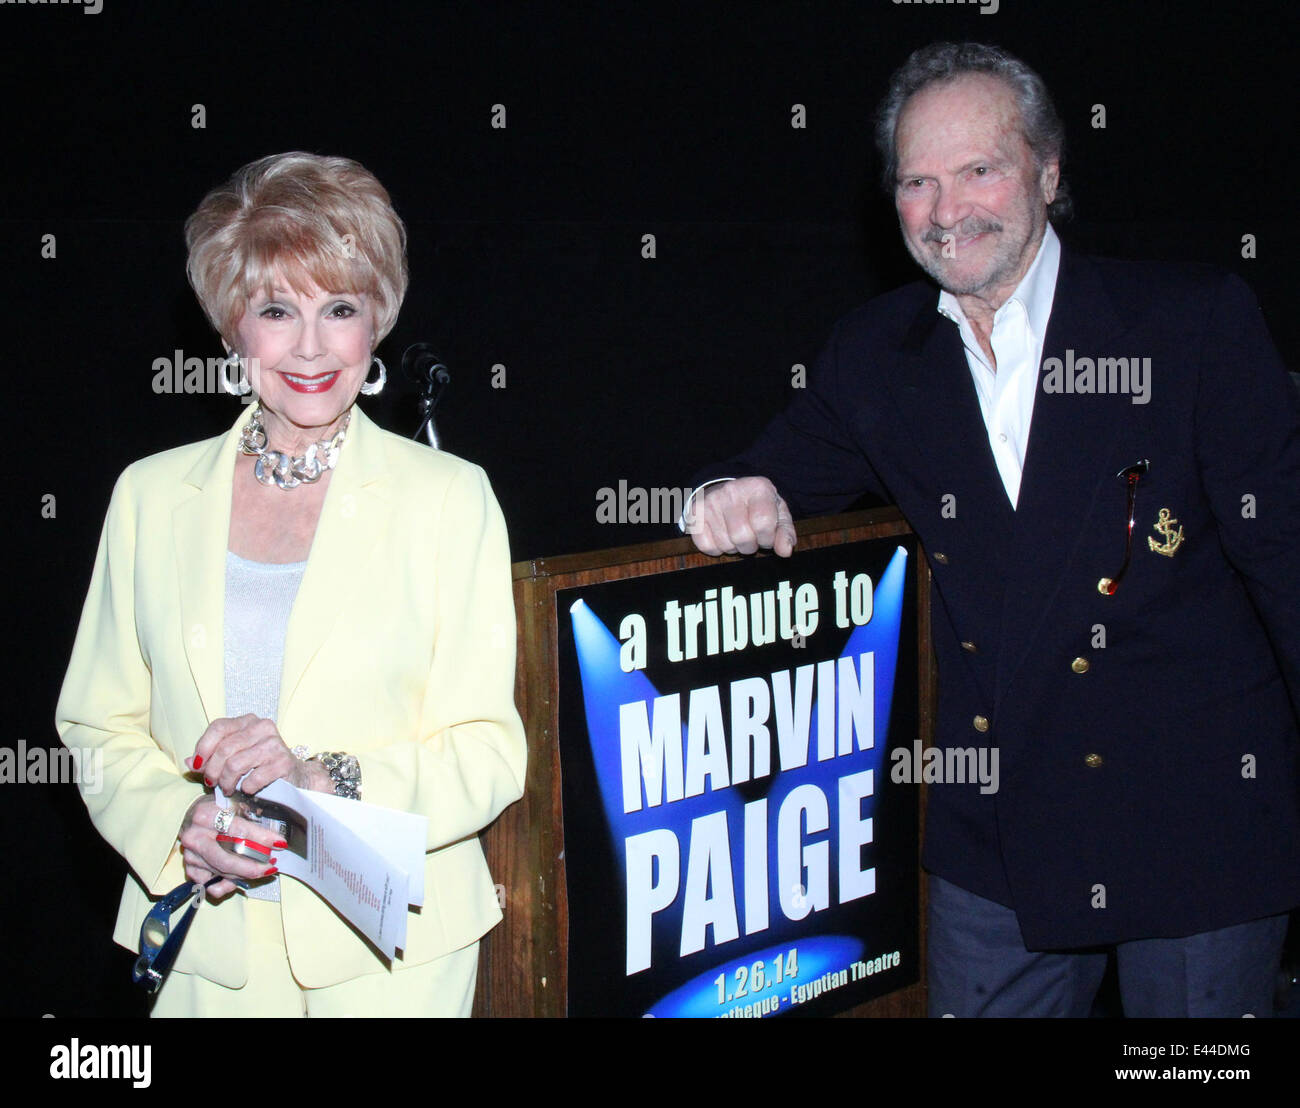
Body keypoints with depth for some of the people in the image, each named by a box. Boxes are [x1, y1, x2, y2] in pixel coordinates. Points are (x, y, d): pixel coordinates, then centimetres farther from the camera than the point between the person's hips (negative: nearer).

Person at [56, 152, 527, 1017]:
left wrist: (327, 779, -22)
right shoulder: (152, 495, 5)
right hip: (207, 947, 2)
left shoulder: (450, 497, -3)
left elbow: (490, 753, -6)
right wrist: (178, 827, -11)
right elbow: (101, 726, 8)